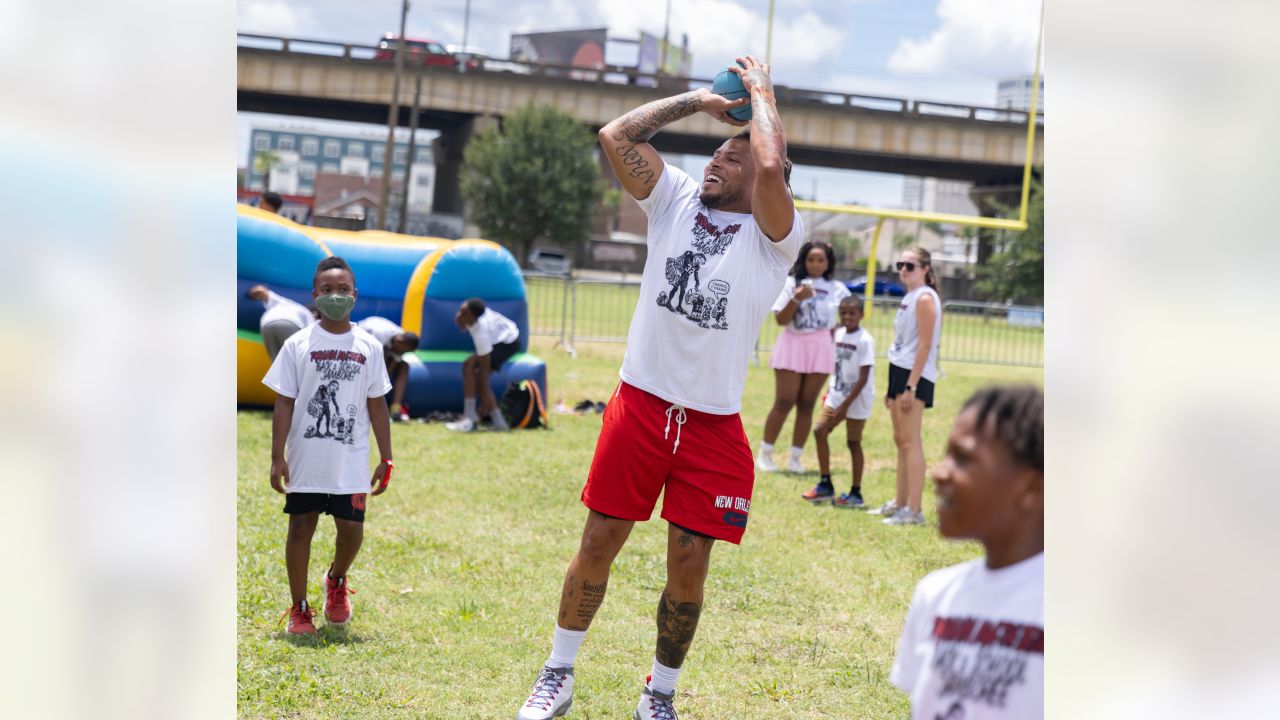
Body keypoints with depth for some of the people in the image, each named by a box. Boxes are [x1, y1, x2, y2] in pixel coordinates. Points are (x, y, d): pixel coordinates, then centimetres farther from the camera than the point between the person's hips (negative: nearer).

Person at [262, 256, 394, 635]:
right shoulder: (298, 344, -1)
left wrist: (386, 459, 6)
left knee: (352, 527, -1)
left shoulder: (368, 347, 4)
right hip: (305, 458, -1)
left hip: (351, 460, 1)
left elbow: (377, 405, 8)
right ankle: (298, 608, 15)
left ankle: (336, 581, 31)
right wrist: (277, 457, -7)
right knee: (301, 527, 2)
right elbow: (284, 403, -1)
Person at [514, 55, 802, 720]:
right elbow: (616, 136, 0)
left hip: (713, 423, -2)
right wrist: (699, 100, 3)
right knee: (598, 544, 5)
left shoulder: (773, 235, -4)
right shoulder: (675, 200, 8)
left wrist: (760, 91, -8)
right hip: (640, 404, 2)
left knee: (688, 565, 1)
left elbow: (771, 167, -24)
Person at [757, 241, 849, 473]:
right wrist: (797, 299, -20)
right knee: (784, 402, -5)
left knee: (807, 404, 3)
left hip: (820, 349, 2)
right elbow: (780, 319, -7)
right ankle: (765, 454, 5)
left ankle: (795, 458, 9)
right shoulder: (791, 283, -1)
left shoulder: (837, 289, 5)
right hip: (792, 346, -2)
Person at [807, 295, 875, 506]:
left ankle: (856, 493, 10)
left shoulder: (865, 341, -16)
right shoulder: (838, 334, 5)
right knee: (820, 431, 0)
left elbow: (863, 378, -18)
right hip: (836, 395, 7)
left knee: (853, 442, 0)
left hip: (856, 400, -7)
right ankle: (825, 486, 8)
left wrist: (846, 405, -20)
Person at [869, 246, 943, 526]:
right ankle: (900, 503, 22)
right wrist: (892, 386, 20)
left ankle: (914, 510, -12)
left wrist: (911, 386, -22)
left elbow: (924, 345, -17)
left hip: (915, 376, -10)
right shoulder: (909, 298, 17)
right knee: (900, 440, 14)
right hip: (899, 372, 10)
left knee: (910, 441, -11)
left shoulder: (925, 299, -11)